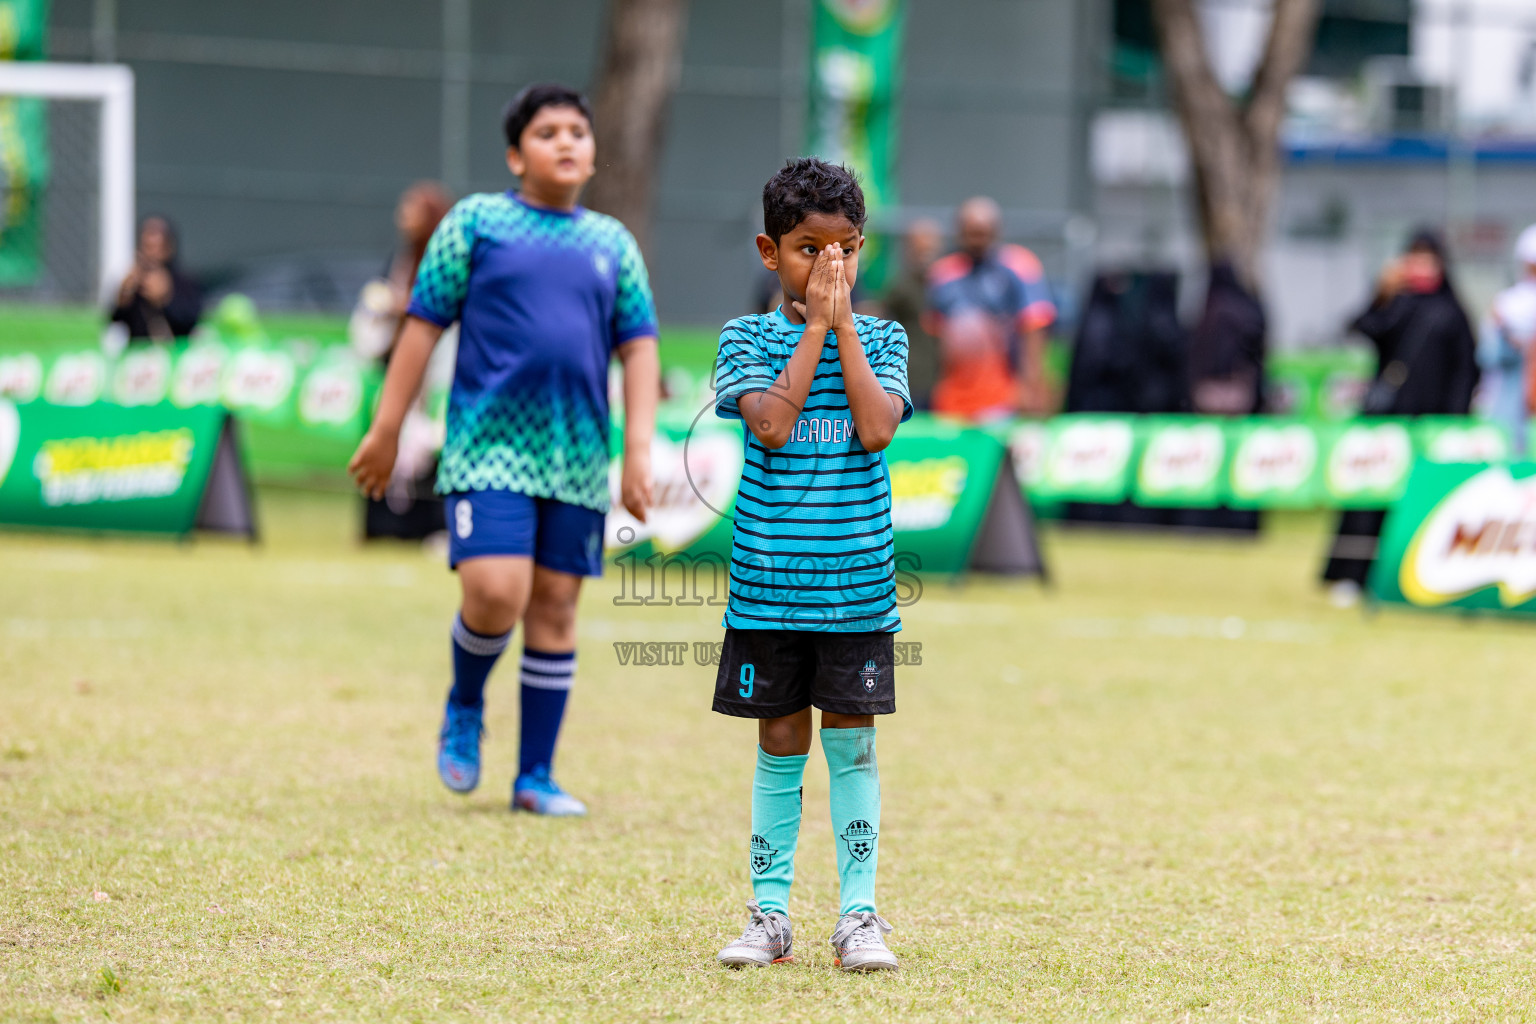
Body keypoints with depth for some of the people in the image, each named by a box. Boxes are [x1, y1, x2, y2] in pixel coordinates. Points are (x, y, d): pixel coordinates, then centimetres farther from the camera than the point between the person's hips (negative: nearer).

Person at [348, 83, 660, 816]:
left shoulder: (612, 243, 12)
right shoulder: (476, 221, 3)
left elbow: (638, 348, 13)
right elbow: (424, 324, 4)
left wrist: (638, 451, 2)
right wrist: (386, 431, 2)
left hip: (578, 460, 4)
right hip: (491, 447, -3)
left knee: (555, 606, 5)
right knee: (496, 592, -17)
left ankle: (536, 776, 14)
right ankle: (464, 707, 14)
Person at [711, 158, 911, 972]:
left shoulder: (880, 339, 4)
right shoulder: (747, 337, 1)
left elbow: (876, 428, -12)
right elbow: (771, 422, -16)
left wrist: (843, 324, -10)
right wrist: (814, 326, -13)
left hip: (857, 581, 1)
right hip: (769, 580, 0)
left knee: (851, 744, 3)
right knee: (780, 744, 6)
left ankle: (858, 915, 8)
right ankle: (769, 915, 13)